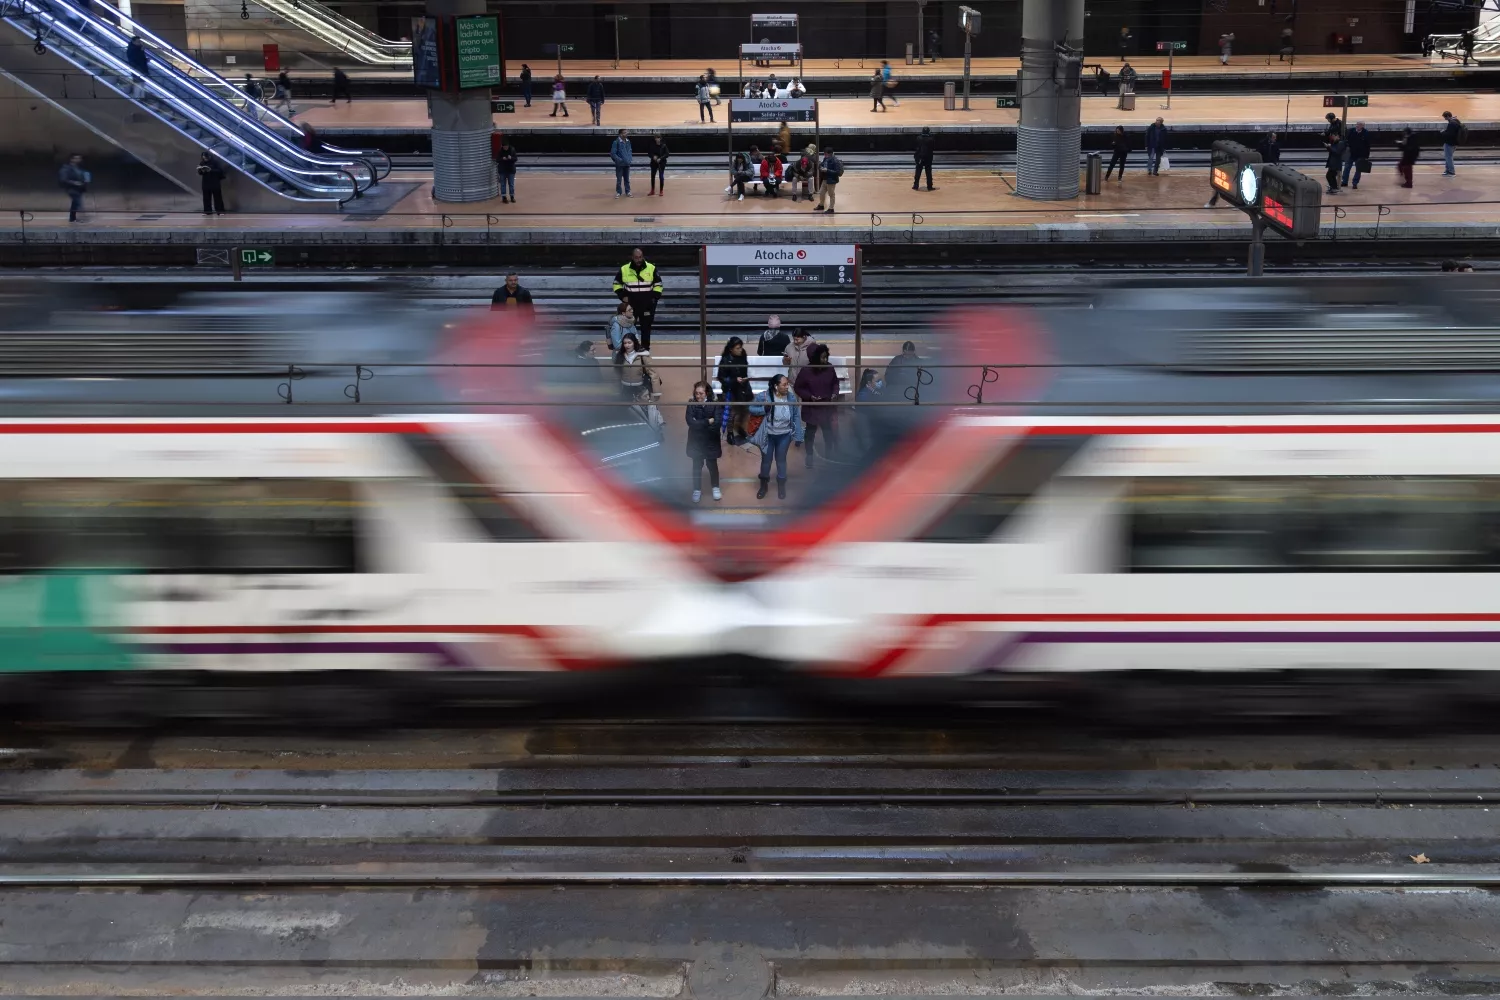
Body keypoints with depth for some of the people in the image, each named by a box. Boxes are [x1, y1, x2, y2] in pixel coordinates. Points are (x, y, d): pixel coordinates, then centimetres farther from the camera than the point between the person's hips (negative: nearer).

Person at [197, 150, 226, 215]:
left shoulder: (215, 162, -7)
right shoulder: (202, 163, 4)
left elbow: (220, 170, -12)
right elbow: (199, 173, 8)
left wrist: (211, 170, -22)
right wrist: (202, 171, -15)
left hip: (215, 183, -4)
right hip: (206, 183, 4)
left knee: (217, 197, -2)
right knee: (206, 197, 4)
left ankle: (220, 211, 1)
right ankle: (207, 211, 9)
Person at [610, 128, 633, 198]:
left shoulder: (628, 141, 4)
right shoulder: (616, 142, -14)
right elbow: (613, 153, -14)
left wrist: (630, 158, 3)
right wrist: (619, 160, -18)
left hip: (627, 164, 5)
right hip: (620, 164, -5)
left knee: (627, 179, 13)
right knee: (619, 179, 3)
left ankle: (627, 191, 22)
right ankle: (618, 192, 14)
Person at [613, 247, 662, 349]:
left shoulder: (652, 268, -2)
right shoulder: (624, 269, -1)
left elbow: (658, 284, 8)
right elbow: (617, 283, 11)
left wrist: (655, 297, -2)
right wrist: (622, 296, -1)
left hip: (647, 304, -1)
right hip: (630, 303, 1)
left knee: (646, 325, 3)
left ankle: (645, 346, 11)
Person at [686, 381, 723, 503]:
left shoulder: (713, 405, -9)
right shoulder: (691, 405, -6)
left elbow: (717, 423, -18)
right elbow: (690, 422, -18)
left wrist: (699, 424, -18)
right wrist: (708, 422, -19)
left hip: (711, 441, -1)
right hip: (696, 442, 1)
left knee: (712, 465, 12)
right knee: (697, 466, 10)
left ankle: (715, 488, 30)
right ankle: (697, 490, 23)